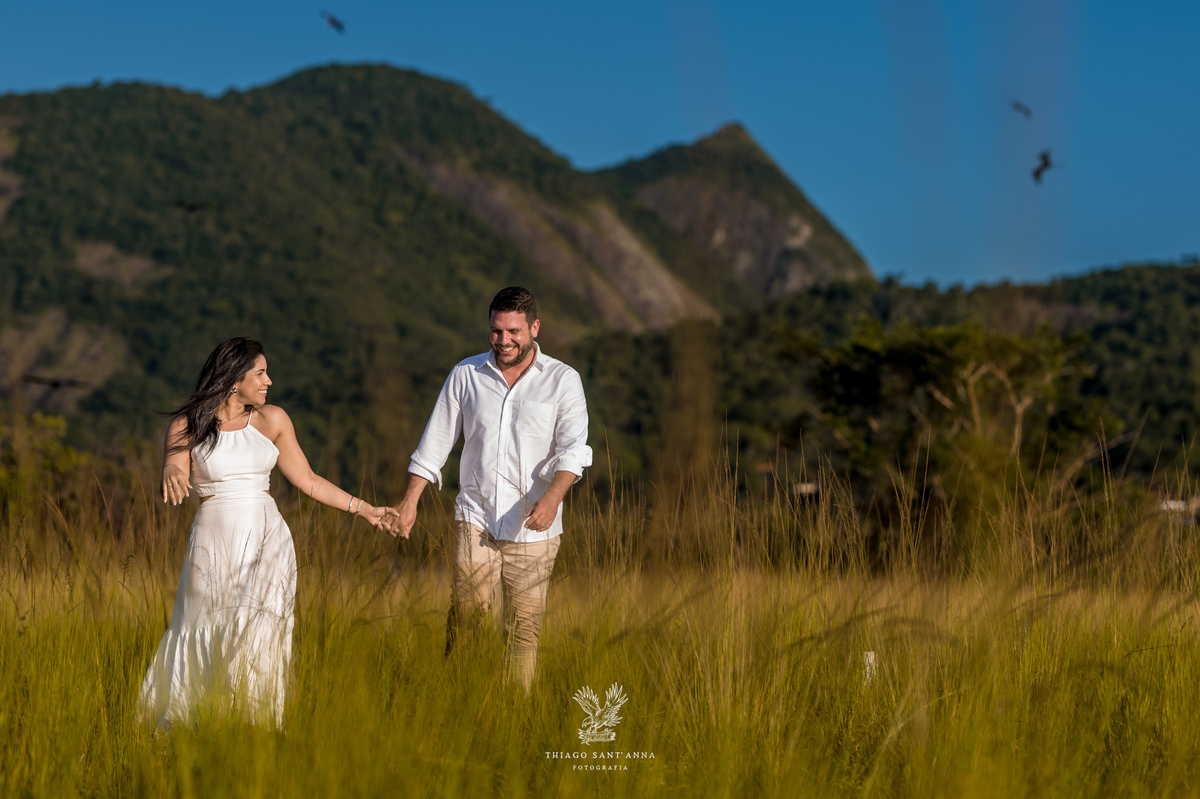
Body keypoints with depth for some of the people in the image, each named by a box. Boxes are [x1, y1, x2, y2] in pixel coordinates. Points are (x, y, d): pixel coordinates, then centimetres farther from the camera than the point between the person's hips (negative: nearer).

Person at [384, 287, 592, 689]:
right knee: (465, 614, -11)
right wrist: (409, 501, 7)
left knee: (524, 631, 0)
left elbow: (573, 448, -13)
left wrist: (551, 498, -30)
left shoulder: (563, 380, -1)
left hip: (532, 528, -1)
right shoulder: (466, 375, 6)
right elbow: (435, 442, 12)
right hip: (475, 519, 1)